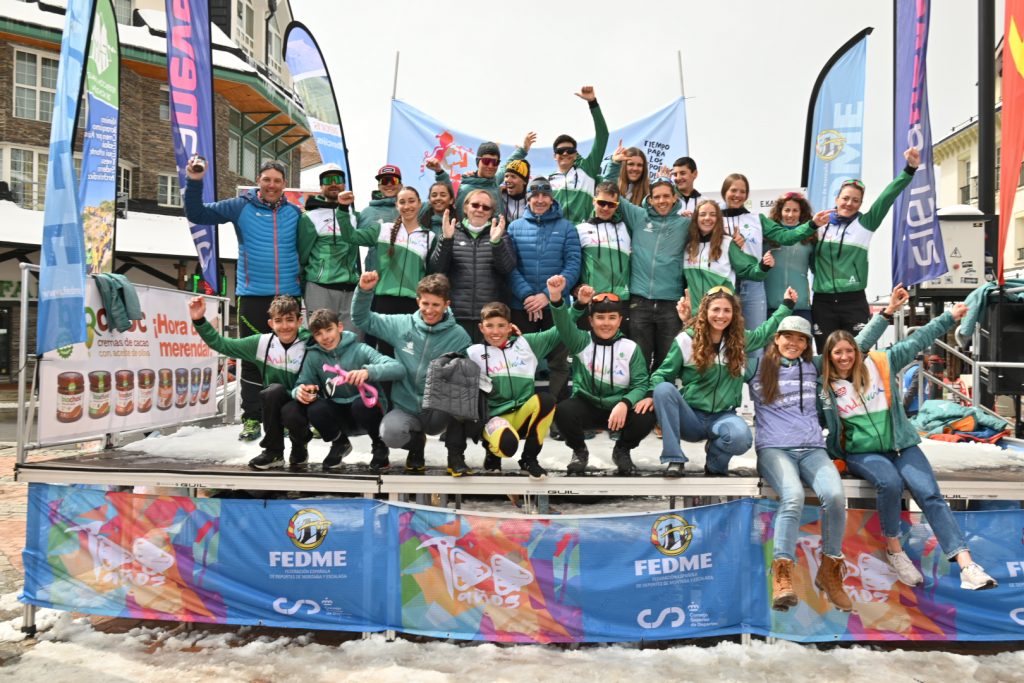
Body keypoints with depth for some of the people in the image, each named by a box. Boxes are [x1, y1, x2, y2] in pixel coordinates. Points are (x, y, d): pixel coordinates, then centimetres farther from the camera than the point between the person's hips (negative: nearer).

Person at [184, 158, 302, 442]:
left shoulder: (295, 212, 7)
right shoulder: (240, 207, 3)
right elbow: (197, 214, 3)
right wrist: (195, 183, -7)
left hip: (289, 295, 1)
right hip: (252, 296, -1)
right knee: (252, 359, 3)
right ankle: (252, 418, 11)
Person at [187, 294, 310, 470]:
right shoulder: (261, 343, -5)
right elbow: (220, 344, 0)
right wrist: (199, 320, -11)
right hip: (274, 408, 2)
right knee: (274, 390, -31)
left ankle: (299, 449, 0)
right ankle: (274, 452, -10)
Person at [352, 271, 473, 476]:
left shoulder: (459, 336, -3)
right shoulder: (401, 324, 1)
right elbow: (363, 319, 7)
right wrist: (364, 291, -10)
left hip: (439, 412, -1)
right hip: (406, 409, 1)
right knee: (390, 433, -33)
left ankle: (456, 455, -12)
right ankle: (416, 443, 8)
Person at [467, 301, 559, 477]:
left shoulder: (526, 343, 6)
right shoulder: (474, 353, 1)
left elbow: (560, 331, 4)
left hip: (523, 416, 3)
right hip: (494, 417, -2)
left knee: (546, 400, -29)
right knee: (507, 445, -35)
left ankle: (529, 458, -7)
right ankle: (493, 451, 7)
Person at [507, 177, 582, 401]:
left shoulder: (566, 227, 4)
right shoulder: (515, 227, 6)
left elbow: (573, 266, -5)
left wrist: (547, 295, -15)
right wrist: (527, 296, -16)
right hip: (522, 306, 1)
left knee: (559, 361, 5)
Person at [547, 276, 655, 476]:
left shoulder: (630, 348, -1)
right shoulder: (581, 342, -4)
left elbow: (641, 384, -6)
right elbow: (564, 325, -24)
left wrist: (624, 404, -27)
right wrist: (556, 298, -45)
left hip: (619, 407, 1)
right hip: (586, 405, -1)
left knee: (646, 417, -29)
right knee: (563, 410, -33)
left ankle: (622, 450, 7)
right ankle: (579, 450, 2)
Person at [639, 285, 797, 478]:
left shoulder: (741, 340, 6)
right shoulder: (687, 339, -4)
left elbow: (766, 331, 26)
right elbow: (663, 374, 0)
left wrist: (787, 304, 27)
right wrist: (652, 395, -19)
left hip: (722, 416, 1)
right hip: (691, 417, -1)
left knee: (741, 437, -35)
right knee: (664, 388, -32)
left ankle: (715, 462, 2)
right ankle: (674, 459, -24)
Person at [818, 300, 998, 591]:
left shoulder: (879, 363, 3)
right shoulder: (823, 387, 1)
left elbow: (915, 342, 7)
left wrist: (950, 317, 7)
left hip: (901, 445, 2)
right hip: (861, 453, -2)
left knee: (930, 493, -19)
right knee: (890, 482, -31)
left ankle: (967, 565, -25)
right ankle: (894, 550, -11)